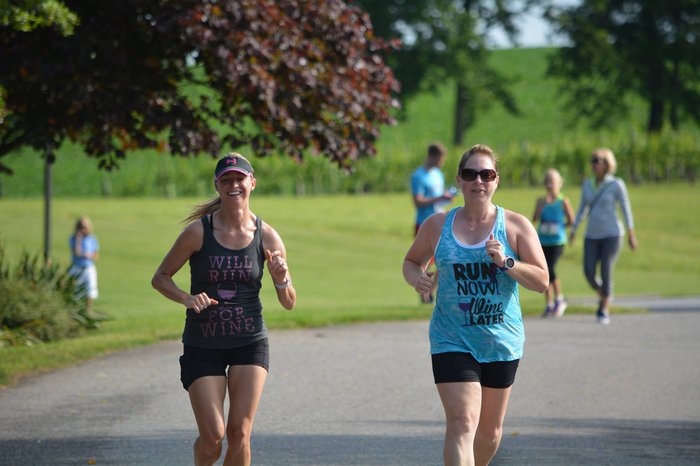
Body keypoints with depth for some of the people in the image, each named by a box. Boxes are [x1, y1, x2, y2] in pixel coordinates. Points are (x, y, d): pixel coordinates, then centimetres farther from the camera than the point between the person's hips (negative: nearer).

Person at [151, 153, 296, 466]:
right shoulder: (199, 231, -8)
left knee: (239, 434, -9)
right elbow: (160, 278, 0)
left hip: (250, 344, 1)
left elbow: (289, 304, 4)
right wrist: (186, 298, -19)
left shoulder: (266, 236, -3)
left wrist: (282, 280, -18)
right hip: (203, 346, -1)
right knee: (212, 437, -7)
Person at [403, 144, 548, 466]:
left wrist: (506, 262, -20)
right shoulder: (437, 226, 2)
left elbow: (542, 281, -5)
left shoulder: (516, 227, -2)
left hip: (502, 343, 1)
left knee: (490, 429, 14)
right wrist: (416, 278, -5)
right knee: (462, 422, -17)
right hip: (452, 342, -1)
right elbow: (412, 261, 18)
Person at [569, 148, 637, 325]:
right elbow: (582, 210, 15)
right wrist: (573, 231, 8)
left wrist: (631, 234, -6)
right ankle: (603, 296, 24)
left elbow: (626, 209, -3)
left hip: (612, 234, -4)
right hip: (592, 235, 4)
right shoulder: (587, 185, 8)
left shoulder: (616, 184, -6)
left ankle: (604, 310, 0)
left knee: (606, 271, -12)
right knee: (589, 273, -6)